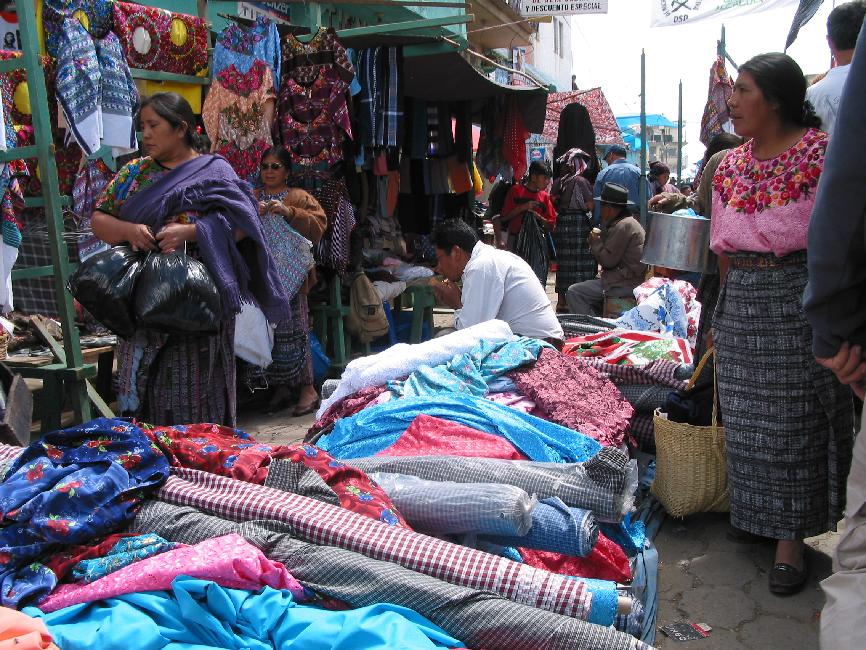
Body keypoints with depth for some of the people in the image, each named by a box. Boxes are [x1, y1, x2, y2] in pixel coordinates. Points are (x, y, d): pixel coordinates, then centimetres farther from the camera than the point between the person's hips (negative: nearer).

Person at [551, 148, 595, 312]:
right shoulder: (581, 181, -11)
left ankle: (562, 300, 16)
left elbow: (554, 204, 12)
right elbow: (590, 205, -12)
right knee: (579, 262, -2)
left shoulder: (558, 182, 8)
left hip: (562, 223, 7)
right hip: (579, 222, -7)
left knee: (563, 261, 10)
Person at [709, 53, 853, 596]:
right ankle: (757, 512, 30)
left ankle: (791, 535, 14)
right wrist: (722, 314, 12)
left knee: (794, 418, 1)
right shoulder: (730, 165, 9)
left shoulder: (822, 154, -8)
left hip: (800, 299, -5)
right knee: (747, 415, 11)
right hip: (741, 303, 6)